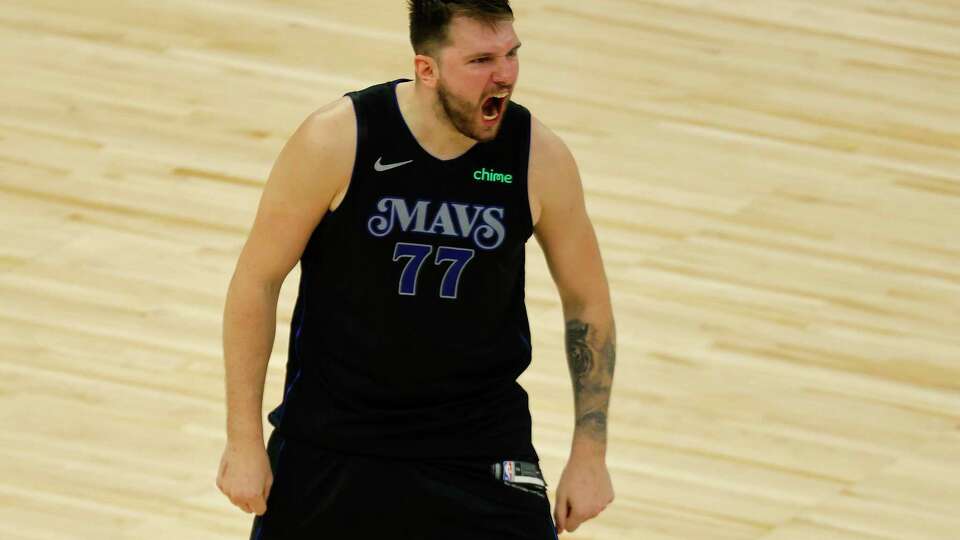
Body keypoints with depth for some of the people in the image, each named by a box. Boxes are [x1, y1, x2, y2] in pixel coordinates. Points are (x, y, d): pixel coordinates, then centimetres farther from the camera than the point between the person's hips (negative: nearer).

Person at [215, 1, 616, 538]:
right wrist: (244, 440, -7)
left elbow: (588, 302, 3)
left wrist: (590, 455, 2)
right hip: (330, 438, -1)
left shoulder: (539, 157, -11)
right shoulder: (336, 141, -17)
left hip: (479, 446, 1)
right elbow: (258, 279, -7)